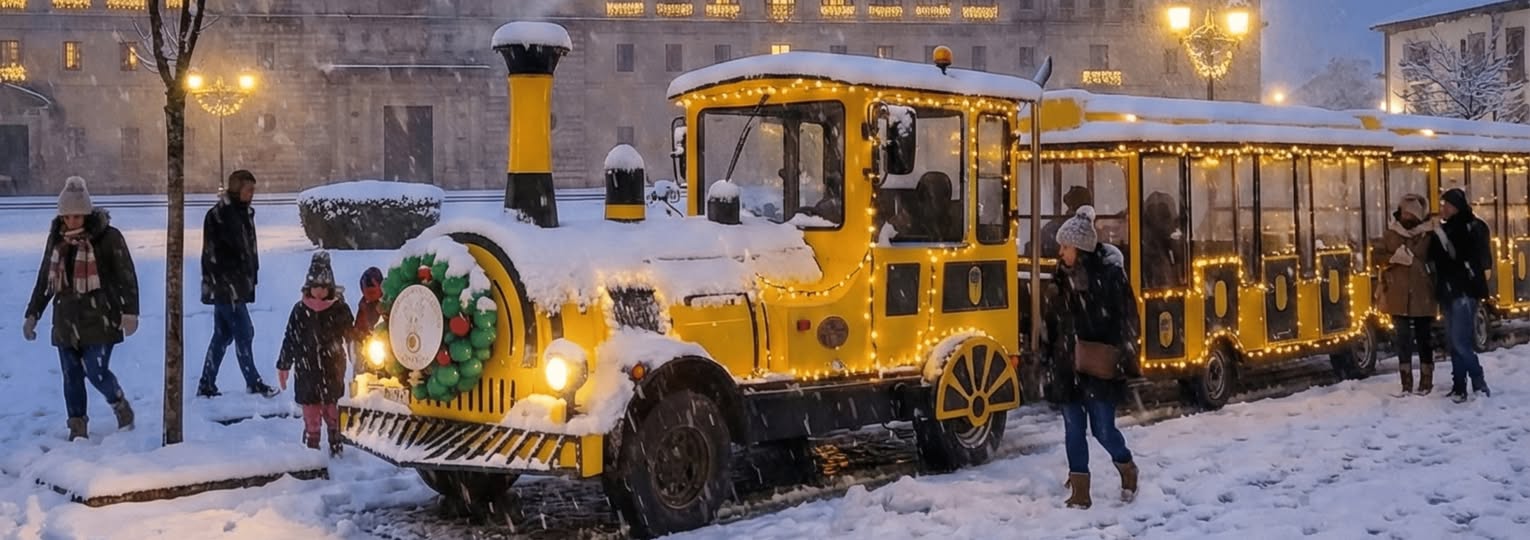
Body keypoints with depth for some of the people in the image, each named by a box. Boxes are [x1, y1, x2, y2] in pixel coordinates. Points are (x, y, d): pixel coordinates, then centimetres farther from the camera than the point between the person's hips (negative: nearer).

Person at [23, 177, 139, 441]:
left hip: (99, 319, -5)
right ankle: (78, 427, 17)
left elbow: (127, 277, -8)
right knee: (71, 376, 7)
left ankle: (121, 406, 20)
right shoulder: (56, 239, 7)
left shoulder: (108, 237, -9)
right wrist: (32, 314, 15)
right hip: (66, 320, 5)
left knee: (96, 372, -8)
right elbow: (44, 280, 16)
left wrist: (130, 312, -14)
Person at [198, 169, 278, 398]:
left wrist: (251, 277, 12)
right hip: (226, 285, -9)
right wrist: (227, 284, -21)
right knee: (244, 333, -4)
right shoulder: (219, 214, -15)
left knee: (223, 336, 12)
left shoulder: (243, 213, 13)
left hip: (238, 284, 9)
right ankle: (254, 383, 5)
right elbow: (214, 254, -19)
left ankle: (207, 386, 18)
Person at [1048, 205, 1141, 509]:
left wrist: (1125, 358, -17)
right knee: (1073, 428, 5)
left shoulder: (1110, 273, -11)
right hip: (1070, 364, 5)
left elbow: (1127, 319, -9)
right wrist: (1055, 358, 10)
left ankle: (1127, 469, 29)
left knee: (1102, 427, -2)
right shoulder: (1064, 276, 5)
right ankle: (1079, 492, 13)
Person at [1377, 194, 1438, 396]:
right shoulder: (1391, 234, 5)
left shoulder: (1429, 235, -3)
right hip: (1399, 295, 2)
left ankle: (1426, 382, 18)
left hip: (1422, 296, -2)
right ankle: (1406, 384, 9)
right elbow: (1380, 258, 10)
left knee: (1424, 338, 9)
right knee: (1403, 339, 4)